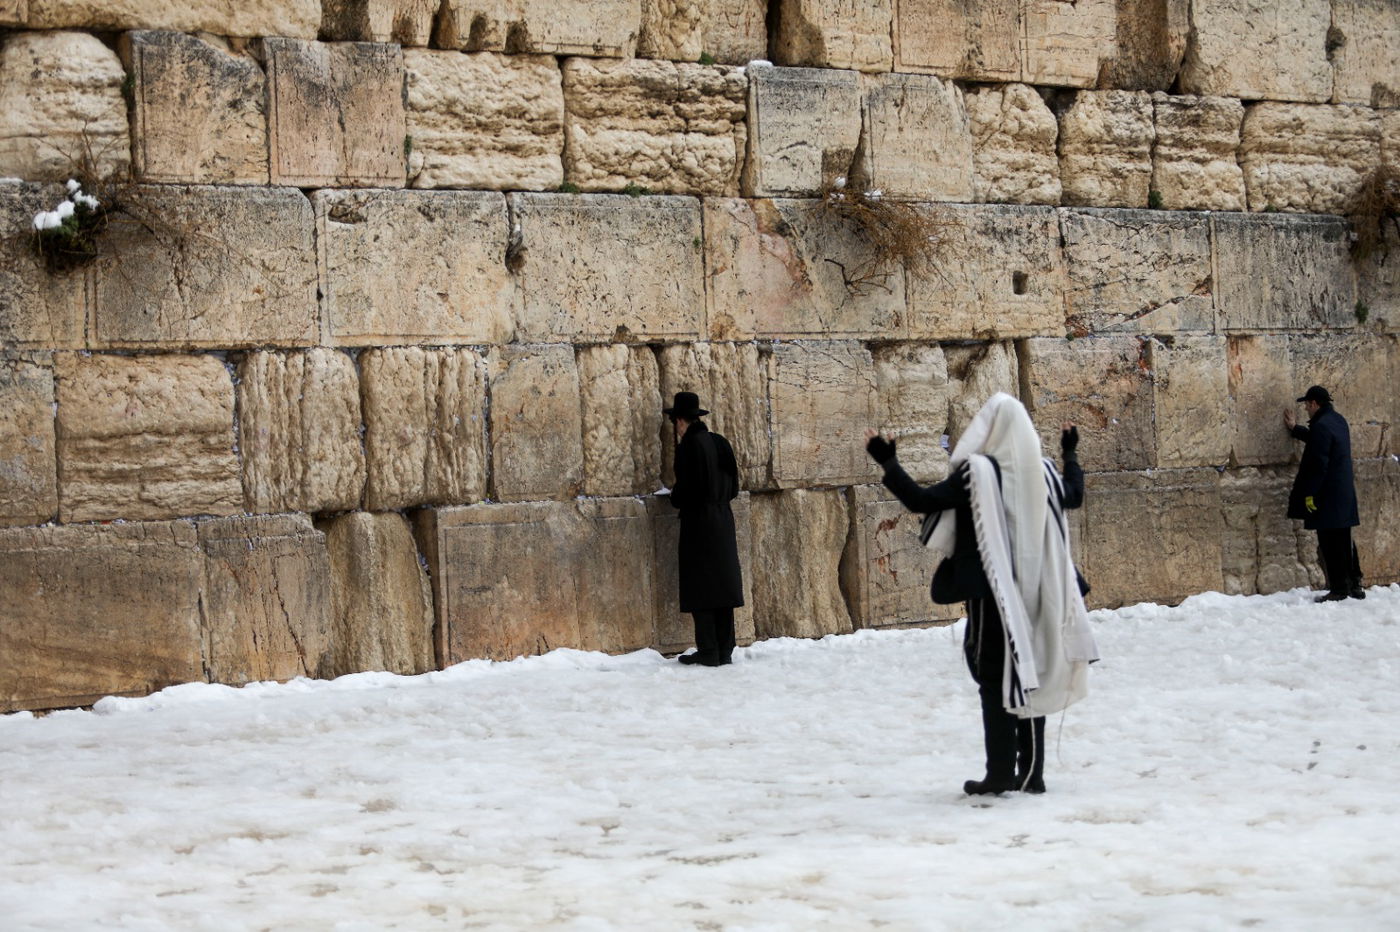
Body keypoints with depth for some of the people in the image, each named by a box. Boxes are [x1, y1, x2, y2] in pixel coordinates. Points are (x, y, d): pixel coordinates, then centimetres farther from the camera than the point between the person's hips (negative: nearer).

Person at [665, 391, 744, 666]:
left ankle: (708, 652, -4)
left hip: (698, 524, -7)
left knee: (700, 589, -3)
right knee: (722, 582, 9)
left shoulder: (689, 445, -13)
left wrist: (675, 495, 5)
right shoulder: (719, 443, 8)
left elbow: (685, 488, -16)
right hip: (723, 522, 7)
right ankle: (725, 651, 11)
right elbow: (733, 486, 12)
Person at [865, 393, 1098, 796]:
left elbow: (921, 500, -15)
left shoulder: (976, 472, -12)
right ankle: (1032, 772, 12)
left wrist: (887, 463, -6)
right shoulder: (1042, 472, 4)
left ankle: (1000, 773, -3)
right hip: (1034, 595, 5)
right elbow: (1074, 496, 25)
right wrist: (1070, 453, 40)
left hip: (991, 592, -5)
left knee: (994, 677, 1)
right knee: (1030, 677, 11)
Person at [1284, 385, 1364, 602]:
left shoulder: (1321, 426, -19)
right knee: (1345, 541, 14)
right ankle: (1354, 584, 17)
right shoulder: (1338, 421, 12)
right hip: (1345, 494, 9)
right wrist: (1295, 429, 42)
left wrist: (1309, 493, -16)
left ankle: (1338, 589, -2)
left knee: (1329, 544, -4)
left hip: (1327, 496, -9)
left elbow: (1318, 464, -22)